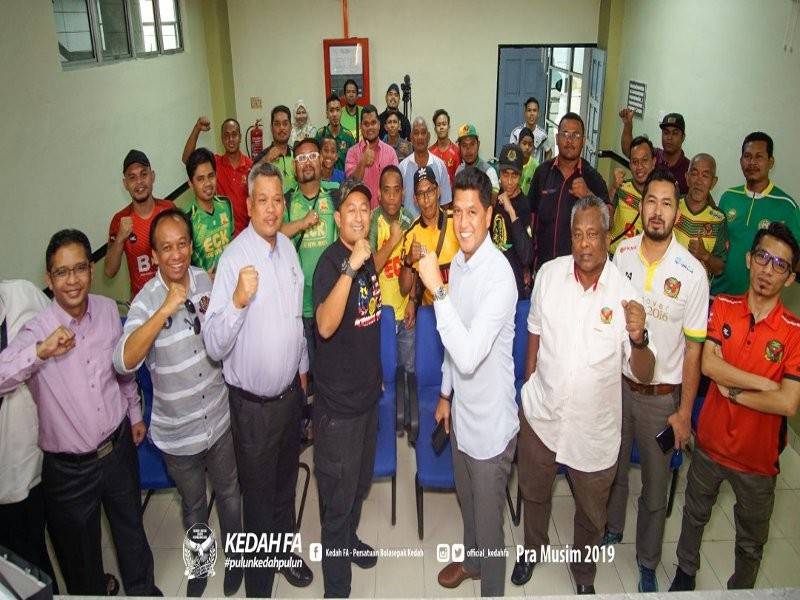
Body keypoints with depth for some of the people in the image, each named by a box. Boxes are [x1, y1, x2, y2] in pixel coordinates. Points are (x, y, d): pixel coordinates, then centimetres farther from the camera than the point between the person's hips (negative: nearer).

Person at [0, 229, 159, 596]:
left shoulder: (108, 310, -6)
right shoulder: (36, 332, -20)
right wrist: (41, 351, -42)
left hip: (119, 446, 4)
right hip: (70, 468, -4)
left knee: (131, 528, 26)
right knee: (81, 554, 17)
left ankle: (142, 588, 52)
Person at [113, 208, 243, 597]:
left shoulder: (206, 280, -8)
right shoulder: (146, 301, -19)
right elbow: (124, 362, -35)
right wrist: (166, 309, -38)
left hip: (220, 418, 2)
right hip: (177, 432, -2)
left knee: (229, 496, 22)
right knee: (193, 505, 21)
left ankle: (234, 557, 47)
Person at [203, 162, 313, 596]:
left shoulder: (287, 246, 1)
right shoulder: (234, 258, -23)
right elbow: (215, 347, -29)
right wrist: (237, 300, -44)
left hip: (290, 389, 6)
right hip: (254, 402, -6)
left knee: (286, 482, 26)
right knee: (258, 494, 13)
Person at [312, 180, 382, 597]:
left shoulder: (365, 257, 5)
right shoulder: (330, 261, -19)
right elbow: (325, 325, -36)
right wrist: (350, 267, -41)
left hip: (367, 390, 8)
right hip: (338, 400, -8)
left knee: (361, 481, 25)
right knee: (338, 496, 6)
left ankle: (349, 540, 48)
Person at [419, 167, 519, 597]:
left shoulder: (499, 275, -26)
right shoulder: (459, 262, 1)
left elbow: (469, 355, -34)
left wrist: (438, 290, -36)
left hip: (490, 420, -8)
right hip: (462, 409, 8)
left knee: (488, 517, 13)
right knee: (467, 501, 28)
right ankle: (471, 560, 53)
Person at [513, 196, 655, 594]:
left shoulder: (625, 292, -17)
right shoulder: (549, 274, -10)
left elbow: (643, 374, -15)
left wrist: (638, 338, -36)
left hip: (594, 427, -1)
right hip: (541, 414, 2)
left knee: (591, 512, 21)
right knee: (534, 493, 25)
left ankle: (583, 575, 49)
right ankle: (533, 548, 54)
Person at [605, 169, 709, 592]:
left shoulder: (692, 273, -16)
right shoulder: (621, 253, -7)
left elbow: (694, 348, -10)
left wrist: (684, 411, -8)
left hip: (662, 395, -2)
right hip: (617, 383, 3)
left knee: (655, 486, 14)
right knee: (612, 467, 22)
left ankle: (648, 563, 37)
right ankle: (612, 528, 49)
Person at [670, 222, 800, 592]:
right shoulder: (723, 306, -8)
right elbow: (708, 364, -19)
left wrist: (732, 391, -18)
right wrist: (765, 384, -23)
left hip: (758, 457, -2)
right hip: (710, 443, 3)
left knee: (751, 543, 19)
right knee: (695, 514, 26)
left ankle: (740, 591, 45)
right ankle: (685, 573, 51)